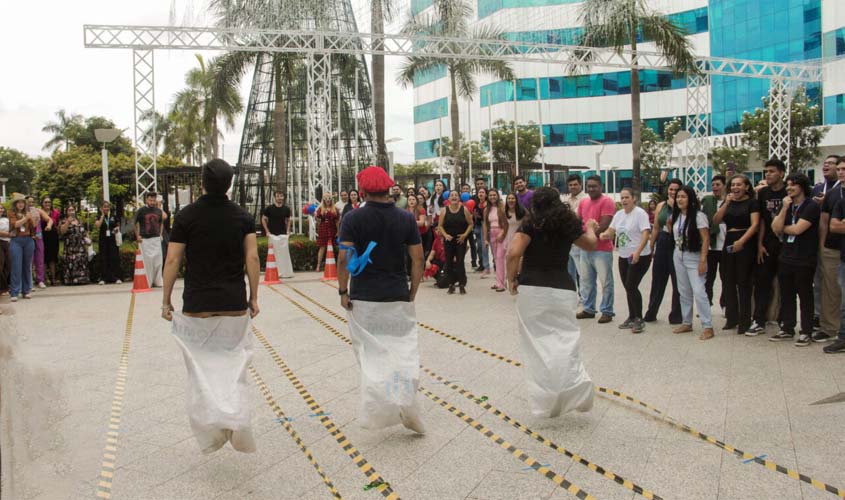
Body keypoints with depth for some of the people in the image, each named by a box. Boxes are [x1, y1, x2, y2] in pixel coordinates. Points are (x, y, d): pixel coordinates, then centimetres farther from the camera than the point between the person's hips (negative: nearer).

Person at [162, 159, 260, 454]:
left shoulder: (187, 216, -3)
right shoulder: (243, 217, 1)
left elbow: (173, 260, -4)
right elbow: (252, 258, -3)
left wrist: (166, 300, 4)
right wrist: (253, 297, 5)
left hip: (197, 307, -1)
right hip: (234, 306, 1)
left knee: (201, 366, 10)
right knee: (233, 364, 11)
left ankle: (210, 424, -2)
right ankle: (236, 418, -4)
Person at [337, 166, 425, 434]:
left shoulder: (353, 219, -6)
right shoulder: (406, 218, 0)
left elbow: (344, 258, -12)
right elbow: (418, 259, -1)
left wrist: (343, 291, -2)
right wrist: (412, 293, 7)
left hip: (364, 298, -1)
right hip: (398, 296, 1)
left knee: (370, 353, 9)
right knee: (403, 350, 9)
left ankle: (378, 409, 8)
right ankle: (406, 405, 1)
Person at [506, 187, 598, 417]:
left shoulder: (530, 224, 0)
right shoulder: (569, 224, 9)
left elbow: (514, 253, -13)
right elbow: (591, 245, 26)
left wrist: (511, 279, 2)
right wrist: (590, 228, 46)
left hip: (531, 288, -2)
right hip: (563, 289, 2)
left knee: (537, 344, 4)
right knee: (566, 340, 6)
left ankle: (545, 401, 5)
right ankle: (576, 388, -11)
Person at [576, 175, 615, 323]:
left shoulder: (606, 202, -11)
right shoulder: (583, 202, 12)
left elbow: (604, 225, -18)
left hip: (602, 249, -7)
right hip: (585, 248, 7)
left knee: (606, 282, 0)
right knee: (586, 281, 13)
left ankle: (607, 311, 8)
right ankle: (588, 309, 25)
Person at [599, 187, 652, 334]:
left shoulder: (640, 213, -12)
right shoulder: (619, 214, 10)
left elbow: (646, 234, -20)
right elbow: (611, 231, 10)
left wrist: (637, 252, -32)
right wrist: (604, 235, -15)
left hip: (639, 257, -7)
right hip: (623, 256, 7)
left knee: (632, 286, -11)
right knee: (628, 288, 11)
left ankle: (639, 320, 0)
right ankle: (632, 317, 23)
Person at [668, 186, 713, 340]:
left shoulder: (698, 216, -14)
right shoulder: (676, 216, 5)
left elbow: (706, 239, -16)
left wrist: (703, 261, -20)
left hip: (694, 258, -7)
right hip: (679, 256, 7)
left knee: (699, 292, -13)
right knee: (684, 292, 13)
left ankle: (708, 327, -8)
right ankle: (686, 323, 23)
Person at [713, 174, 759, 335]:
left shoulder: (752, 202, -1)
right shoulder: (728, 202, 14)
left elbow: (755, 224, -12)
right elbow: (715, 221, 3)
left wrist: (741, 241, -24)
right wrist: (726, 203, -5)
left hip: (745, 244, -5)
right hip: (728, 244, 5)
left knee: (743, 282, -3)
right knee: (728, 282, 7)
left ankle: (745, 321, 5)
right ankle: (731, 318, 17)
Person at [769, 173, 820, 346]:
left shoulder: (811, 207, -10)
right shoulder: (786, 205, 11)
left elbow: (797, 229, -19)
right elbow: (775, 228, -2)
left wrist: (782, 228, -1)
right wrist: (784, 209, -10)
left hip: (804, 260, -6)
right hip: (786, 258, 6)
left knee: (805, 296, 2)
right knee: (786, 296, 12)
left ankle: (806, 332, 10)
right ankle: (787, 329, 21)